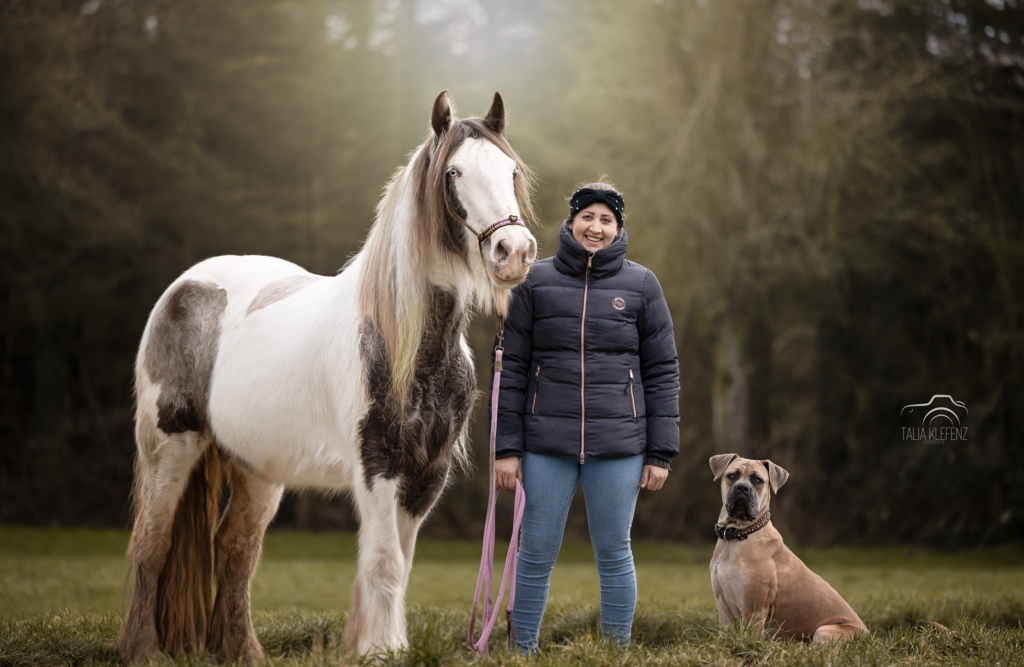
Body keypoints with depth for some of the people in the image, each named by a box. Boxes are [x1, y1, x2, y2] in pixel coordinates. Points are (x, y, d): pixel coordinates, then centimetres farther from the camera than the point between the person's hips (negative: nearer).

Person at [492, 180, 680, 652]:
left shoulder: (641, 285, 5)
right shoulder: (536, 281, 5)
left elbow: (662, 371, 6)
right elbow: (512, 366, 5)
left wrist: (661, 453, 0)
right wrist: (506, 447, -1)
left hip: (618, 444, 0)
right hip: (547, 443, 0)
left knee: (614, 554, 6)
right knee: (536, 554, 3)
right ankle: (522, 653, 15)